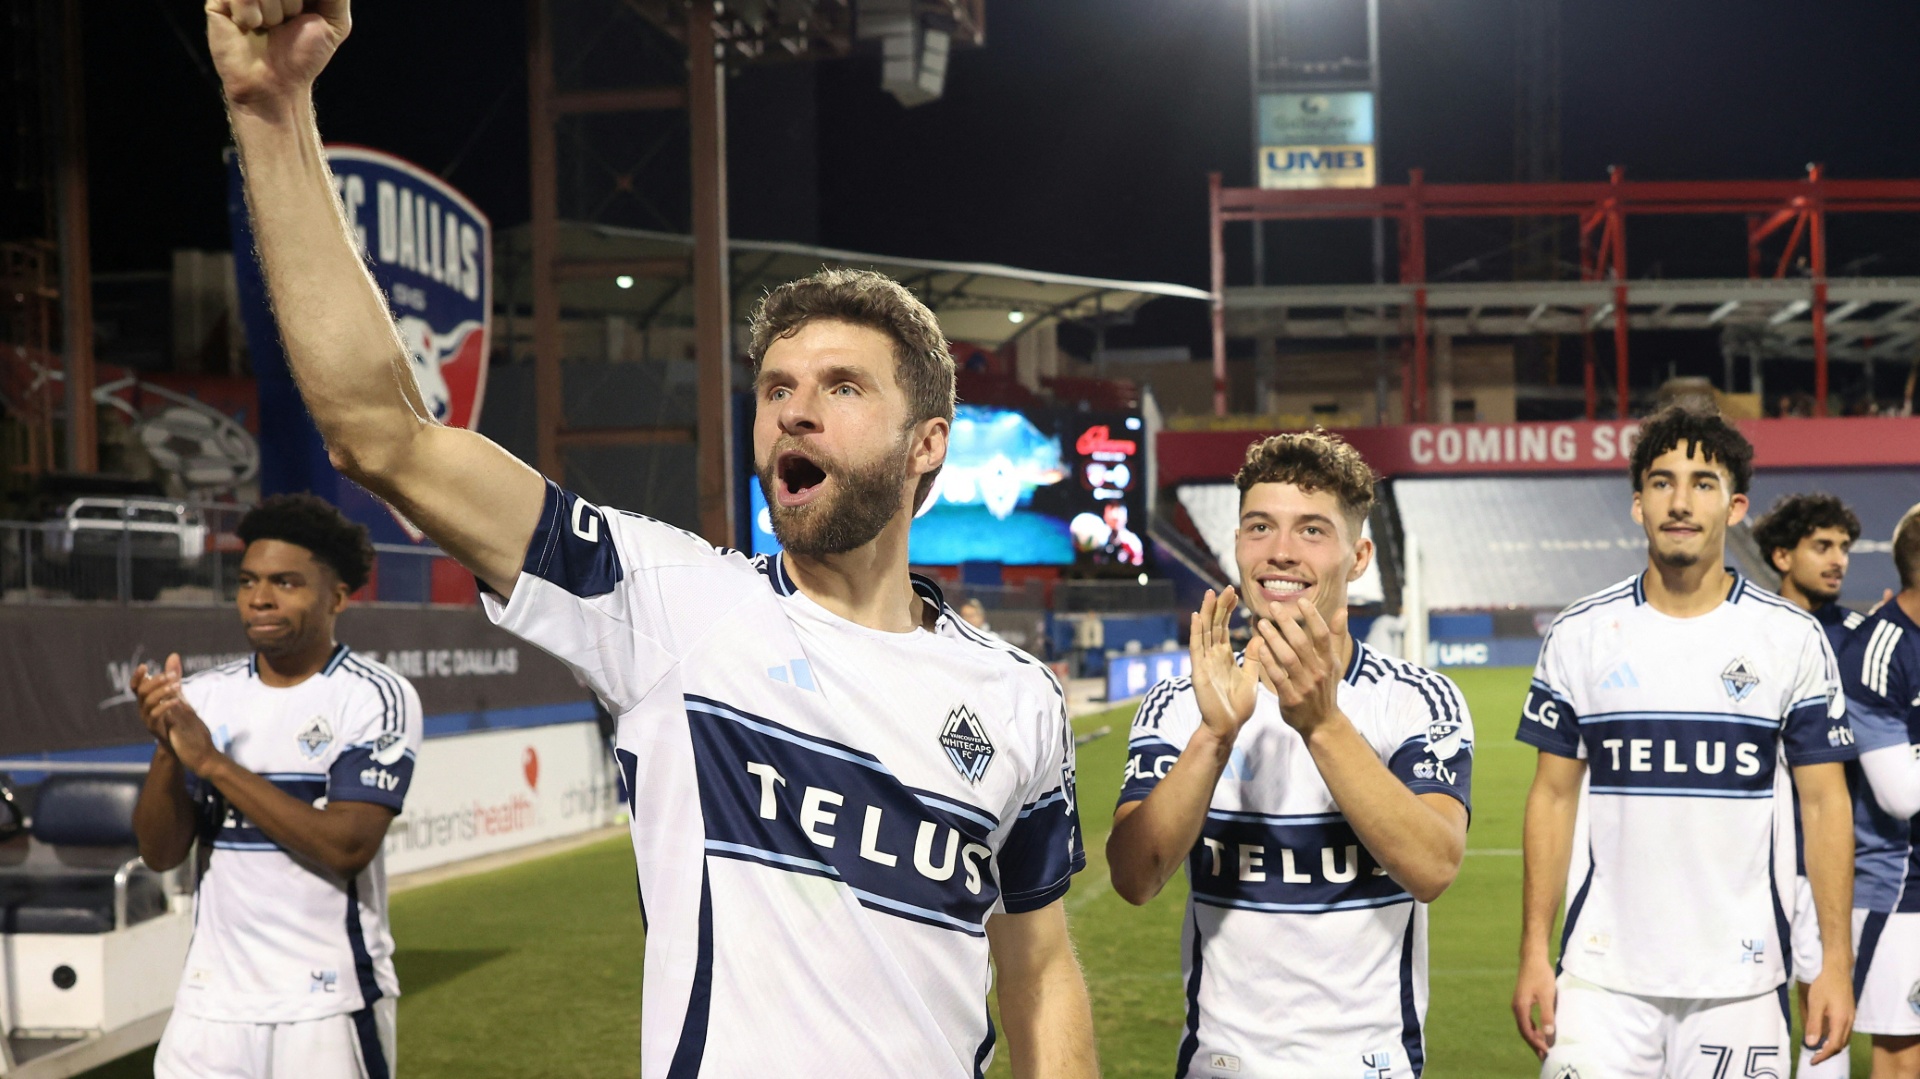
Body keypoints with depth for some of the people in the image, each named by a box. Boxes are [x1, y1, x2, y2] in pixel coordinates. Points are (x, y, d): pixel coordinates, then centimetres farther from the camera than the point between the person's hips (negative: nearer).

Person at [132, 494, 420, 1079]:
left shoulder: (377, 696, -7)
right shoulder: (204, 695, 6)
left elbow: (347, 846, -18)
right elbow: (161, 852, 2)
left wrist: (212, 762, -17)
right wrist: (167, 748, -15)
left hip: (330, 1004, -4)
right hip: (212, 1001, 4)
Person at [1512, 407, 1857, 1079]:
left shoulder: (1794, 639, 2)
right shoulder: (1578, 636, 3)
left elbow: (1824, 803, 3)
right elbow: (1553, 797, 6)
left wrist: (1836, 961, -2)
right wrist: (1533, 954, 1)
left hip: (1740, 976, 0)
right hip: (1602, 975, 0)